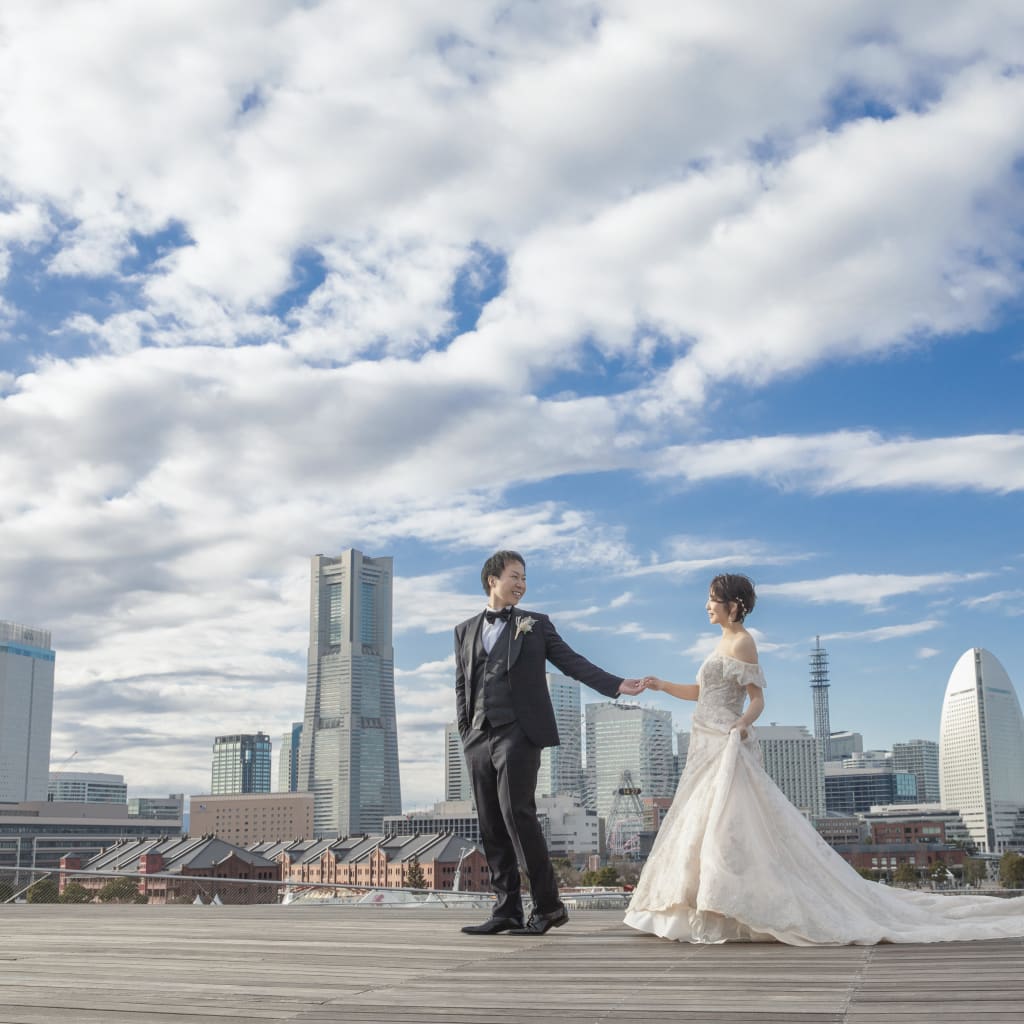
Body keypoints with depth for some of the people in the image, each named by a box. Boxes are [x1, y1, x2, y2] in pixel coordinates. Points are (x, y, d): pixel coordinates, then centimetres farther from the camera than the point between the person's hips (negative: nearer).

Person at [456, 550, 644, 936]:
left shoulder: (535, 624, 9)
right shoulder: (465, 631, 18)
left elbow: (573, 662, 3)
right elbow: (462, 685, 19)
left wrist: (617, 685, -8)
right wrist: (466, 731, 7)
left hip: (518, 734, -4)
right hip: (479, 739, 4)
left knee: (518, 815, -14)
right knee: (492, 827, 3)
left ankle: (548, 905, -5)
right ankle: (507, 910, 8)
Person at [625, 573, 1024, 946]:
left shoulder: (741, 643, -9)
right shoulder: (724, 643, 19)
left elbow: (757, 699, -16)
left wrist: (743, 723, -33)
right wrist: (661, 685, 21)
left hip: (726, 748, -10)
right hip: (707, 749, 10)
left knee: (727, 829, -14)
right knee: (701, 829, 8)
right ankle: (715, 917, 10)